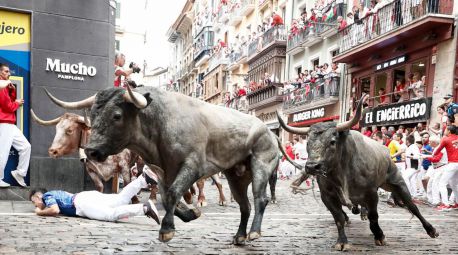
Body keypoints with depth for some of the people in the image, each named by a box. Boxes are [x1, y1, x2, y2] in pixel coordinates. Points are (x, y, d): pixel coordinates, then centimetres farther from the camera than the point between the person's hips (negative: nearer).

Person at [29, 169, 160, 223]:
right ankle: (144, 178, -19)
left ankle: (145, 208, -45)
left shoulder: (47, 196, 11)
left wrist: (40, 212, 10)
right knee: (121, 199, -4)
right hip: (88, 195, 9)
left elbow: (55, 210, -9)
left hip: (83, 202, -8)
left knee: (111, 214, -29)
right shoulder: (56, 193, 36)